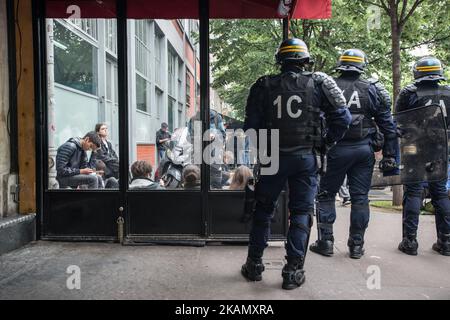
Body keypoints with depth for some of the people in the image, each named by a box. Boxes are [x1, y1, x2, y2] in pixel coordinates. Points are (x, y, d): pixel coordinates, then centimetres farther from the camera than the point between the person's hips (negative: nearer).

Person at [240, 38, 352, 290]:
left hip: (273, 157, 1)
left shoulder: (264, 86, 0)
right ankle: (293, 271, 11)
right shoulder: (319, 83, 0)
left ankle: (255, 265, 23)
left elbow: (251, 125, -2)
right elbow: (342, 118, -3)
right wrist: (327, 143, 9)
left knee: (263, 210, 15)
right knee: (301, 213, 9)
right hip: (306, 157, -1)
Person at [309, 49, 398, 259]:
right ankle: (357, 245, 16)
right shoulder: (372, 89, 6)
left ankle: (325, 242, 10)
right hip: (364, 149, 2)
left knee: (326, 195, 9)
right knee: (360, 197, 9)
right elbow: (388, 124, 6)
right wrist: (390, 154, 9)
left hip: (337, 149, -2)